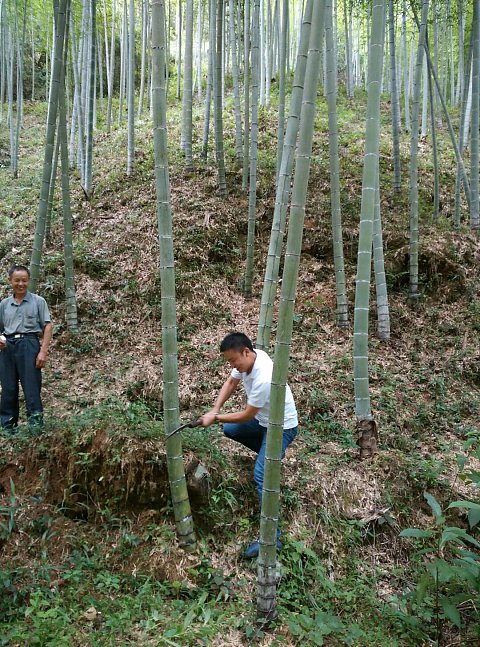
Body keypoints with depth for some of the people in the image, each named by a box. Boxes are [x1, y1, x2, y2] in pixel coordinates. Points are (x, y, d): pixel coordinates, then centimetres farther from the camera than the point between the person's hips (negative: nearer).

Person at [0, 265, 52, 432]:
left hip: (29, 345, -4)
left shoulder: (38, 301, 4)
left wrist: (43, 351, -9)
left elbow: (47, 326, 0)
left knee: (32, 389, -5)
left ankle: (36, 426, -2)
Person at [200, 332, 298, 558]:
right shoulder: (247, 358, -12)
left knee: (261, 476, -18)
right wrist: (215, 410, -9)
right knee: (229, 430, 20)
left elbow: (246, 416, -25)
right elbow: (231, 383, 4)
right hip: (264, 419, 9)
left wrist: (215, 418, -14)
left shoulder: (263, 379, -37)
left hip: (281, 427, -9)